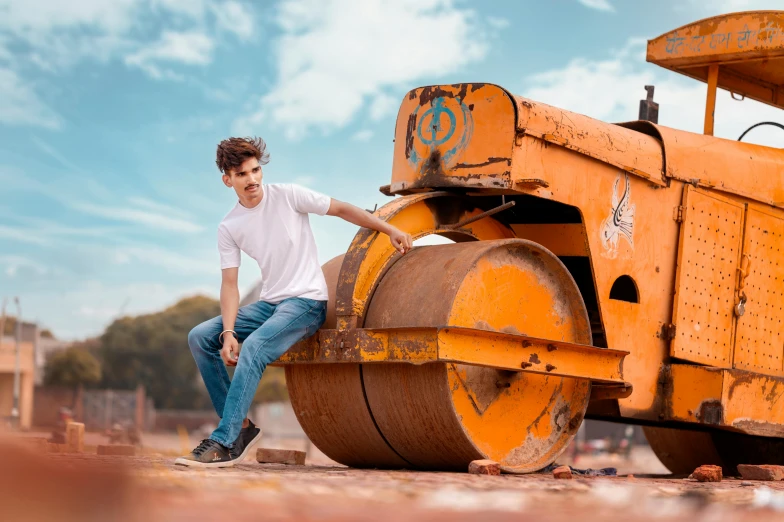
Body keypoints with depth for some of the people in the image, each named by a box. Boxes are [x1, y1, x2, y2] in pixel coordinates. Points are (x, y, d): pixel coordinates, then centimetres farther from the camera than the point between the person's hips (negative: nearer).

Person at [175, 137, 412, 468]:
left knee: (253, 348, -30)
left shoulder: (288, 196, -5)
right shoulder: (229, 228, 4)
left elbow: (342, 209, -1)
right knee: (200, 337, -6)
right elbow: (229, 283, 0)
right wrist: (228, 332, -15)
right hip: (270, 303, 6)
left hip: (307, 301, -6)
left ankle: (224, 443, -29)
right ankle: (241, 426, -4)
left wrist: (391, 231, -12)